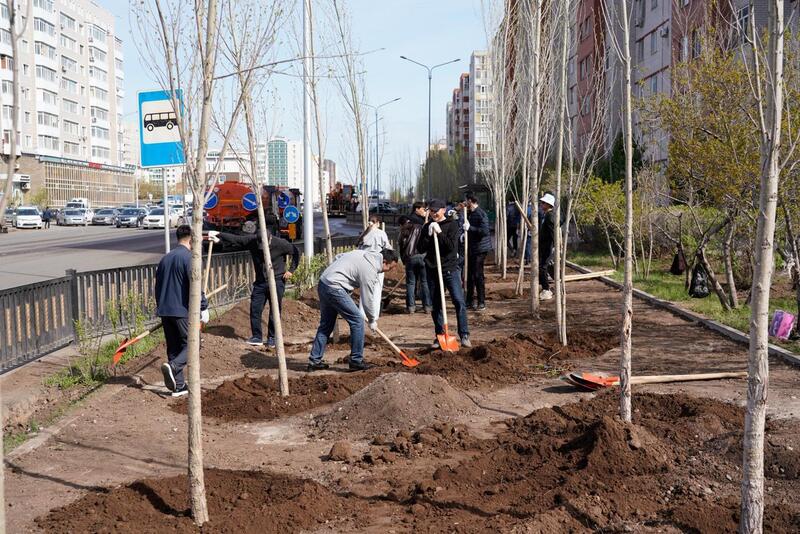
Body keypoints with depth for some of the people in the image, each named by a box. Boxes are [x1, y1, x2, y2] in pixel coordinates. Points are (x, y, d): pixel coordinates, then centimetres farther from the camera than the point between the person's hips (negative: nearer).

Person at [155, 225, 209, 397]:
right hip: (182, 310, -7)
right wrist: (203, 308, -9)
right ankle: (172, 367, -23)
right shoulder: (188, 258, -10)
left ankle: (179, 386, 13)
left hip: (165, 311, 7)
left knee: (173, 348, 12)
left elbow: (158, 285, 20)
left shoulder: (165, 259, 13)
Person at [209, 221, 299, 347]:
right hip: (260, 282, 4)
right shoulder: (252, 241, -6)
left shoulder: (280, 244, -15)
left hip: (277, 281, -4)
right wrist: (218, 234, -4)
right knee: (255, 309, -1)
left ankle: (272, 338, 11)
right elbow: (235, 238, 0)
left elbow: (296, 252, -4)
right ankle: (257, 337, 7)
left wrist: (291, 270, -7)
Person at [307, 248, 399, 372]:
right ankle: (356, 361, 3)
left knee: (326, 324, 16)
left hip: (323, 283, 10)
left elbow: (338, 257, 22)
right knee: (357, 320, -3)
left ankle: (314, 361, 19)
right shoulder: (370, 269, -12)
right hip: (334, 288, -10)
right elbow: (367, 298, -7)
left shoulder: (363, 254, 13)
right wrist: (372, 320, 7)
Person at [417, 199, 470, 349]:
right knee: (436, 305, 7)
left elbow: (452, 245, -13)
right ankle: (440, 336, 16)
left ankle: (464, 336, -6)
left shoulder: (452, 225, -1)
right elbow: (420, 249, 5)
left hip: (450, 269, -4)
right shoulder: (427, 227, 10)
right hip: (432, 270, 4)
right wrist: (429, 235, -8)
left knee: (459, 301, -11)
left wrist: (439, 233, -15)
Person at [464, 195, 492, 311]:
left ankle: (481, 303, 0)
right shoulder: (470, 213, 12)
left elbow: (485, 231, -27)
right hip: (471, 249, 9)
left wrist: (470, 228, -29)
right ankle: (469, 301, 23)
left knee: (478, 275, -7)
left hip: (480, 249, -9)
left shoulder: (481, 214, -16)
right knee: (470, 275, 14)